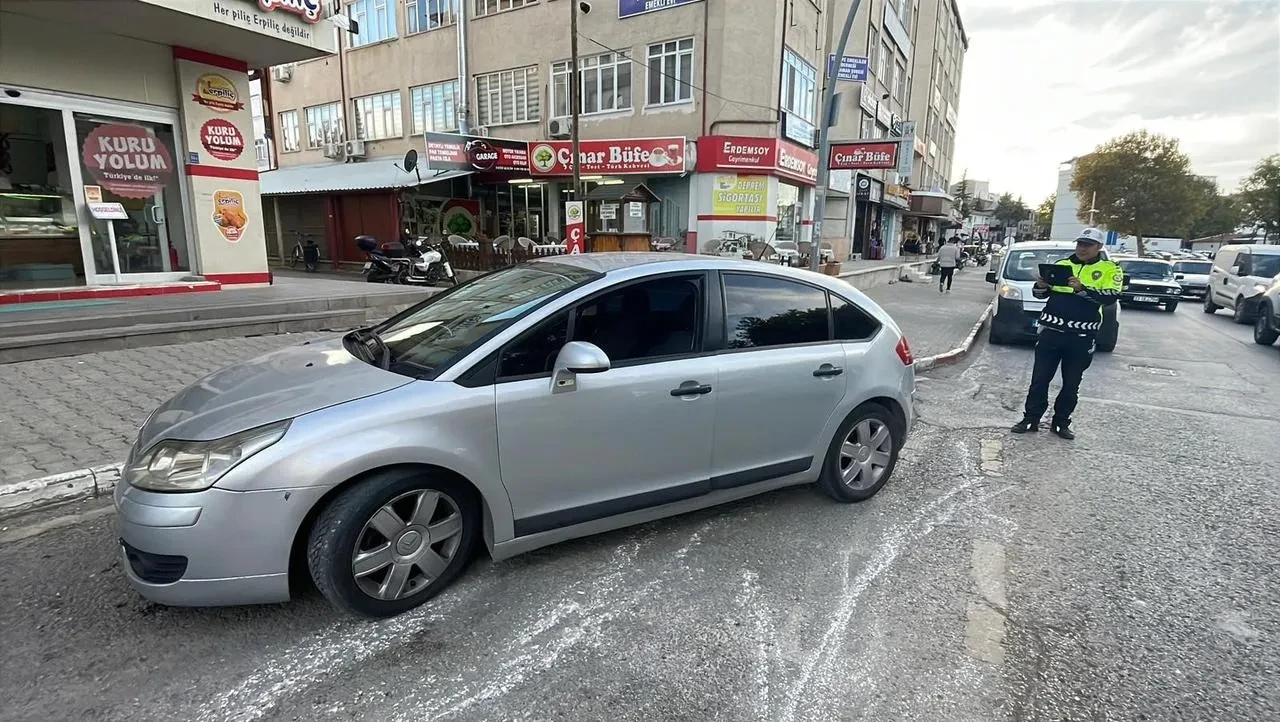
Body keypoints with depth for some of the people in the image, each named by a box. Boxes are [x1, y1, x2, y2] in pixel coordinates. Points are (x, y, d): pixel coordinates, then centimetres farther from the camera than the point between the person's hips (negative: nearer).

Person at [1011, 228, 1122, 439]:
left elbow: (1110, 297, -13)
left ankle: (1061, 423, 20)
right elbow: (1041, 294, 11)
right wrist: (1041, 286, -12)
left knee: (1071, 384, 9)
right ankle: (1030, 419, 11)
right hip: (1051, 331, 2)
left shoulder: (1110, 269, 3)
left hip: (1081, 337, -1)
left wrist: (1083, 289, -27)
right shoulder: (1062, 264, 10)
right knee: (1040, 379, 3)